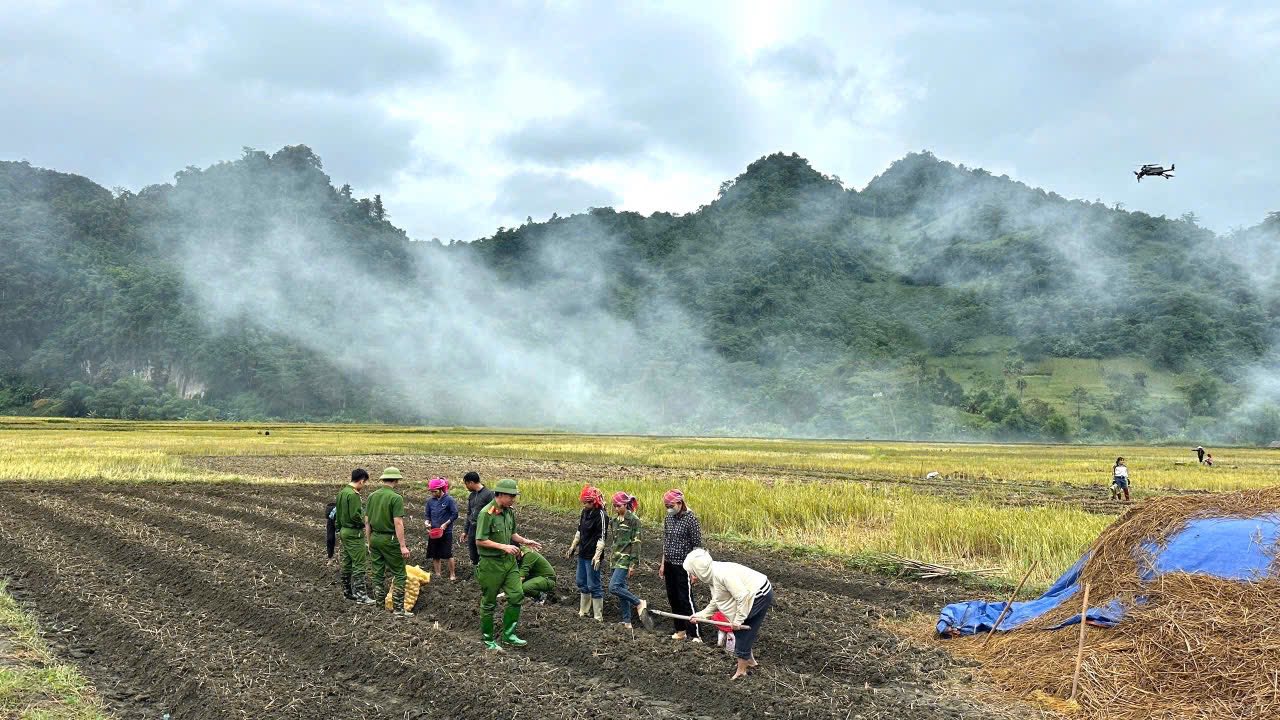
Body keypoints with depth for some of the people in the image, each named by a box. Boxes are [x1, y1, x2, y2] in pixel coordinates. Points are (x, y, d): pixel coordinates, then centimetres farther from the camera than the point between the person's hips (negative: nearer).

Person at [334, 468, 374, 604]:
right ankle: (361, 595, -7)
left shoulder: (342, 492, 11)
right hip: (354, 533, -10)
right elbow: (355, 515, -25)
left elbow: (337, 513, 17)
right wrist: (363, 523, -8)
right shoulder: (353, 495, -19)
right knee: (360, 565, -7)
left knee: (347, 564, 15)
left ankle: (347, 592, 22)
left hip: (344, 531, 10)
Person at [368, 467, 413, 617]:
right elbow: (398, 523, -19)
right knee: (399, 574, -1)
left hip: (375, 538, 7)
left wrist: (369, 541, 19)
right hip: (390, 539, -7)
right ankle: (399, 609, -3)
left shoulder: (372, 496, 6)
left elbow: (367, 521, 10)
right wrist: (403, 546, -18)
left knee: (378, 573, 13)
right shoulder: (396, 498, -14)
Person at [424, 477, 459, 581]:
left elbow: (455, 514, -8)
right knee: (435, 556, 9)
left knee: (448, 554, -2)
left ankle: (452, 575, 11)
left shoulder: (449, 499, -9)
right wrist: (427, 522, -9)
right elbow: (427, 514, 12)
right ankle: (437, 575, 20)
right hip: (433, 532, 5)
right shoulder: (430, 501, 4)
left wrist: (445, 524, -16)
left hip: (446, 532, -5)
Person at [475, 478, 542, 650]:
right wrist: (503, 546, -23)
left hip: (509, 560, 7)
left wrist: (525, 541, 3)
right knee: (489, 602, 6)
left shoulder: (509, 512, 5)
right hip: (491, 563, -7)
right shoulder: (487, 513, -19)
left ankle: (508, 634, 14)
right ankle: (488, 639, 19)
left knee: (517, 595, 1)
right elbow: (480, 541, -20)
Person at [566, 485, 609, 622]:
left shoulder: (601, 515, -17)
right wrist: (573, 546, 20)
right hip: (582, 554, 9)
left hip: (592, 556, -9)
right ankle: (583, 611, 31)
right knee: (582, 583, 18)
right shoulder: (585, 512, 7)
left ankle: (598, 617, 4)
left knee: (593, 585, -3)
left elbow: (601, 538, -20)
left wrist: (597, 556, -25)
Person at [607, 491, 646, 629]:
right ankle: (627, 622, 14)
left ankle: (639, 603, -7)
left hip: (626, 558, -8)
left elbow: (636, 542, -13)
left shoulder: (633, 519, -10)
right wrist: (612, 560, 22)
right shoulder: (617, 519, 13)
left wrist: (633, 564, -16)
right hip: (617, 559, 8)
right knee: (621, 589, 9)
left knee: (614, 587, -19)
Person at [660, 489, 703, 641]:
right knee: (673, 598, 12)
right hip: (670, 565, 7)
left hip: (683, 566, -7)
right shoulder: (669, 518, 6)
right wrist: (663, 564, 14)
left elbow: (697, 545, -13)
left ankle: (694, 635, -1)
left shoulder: (690, 519, -14)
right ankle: (681, 630, 23)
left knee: (686, 599, -6)